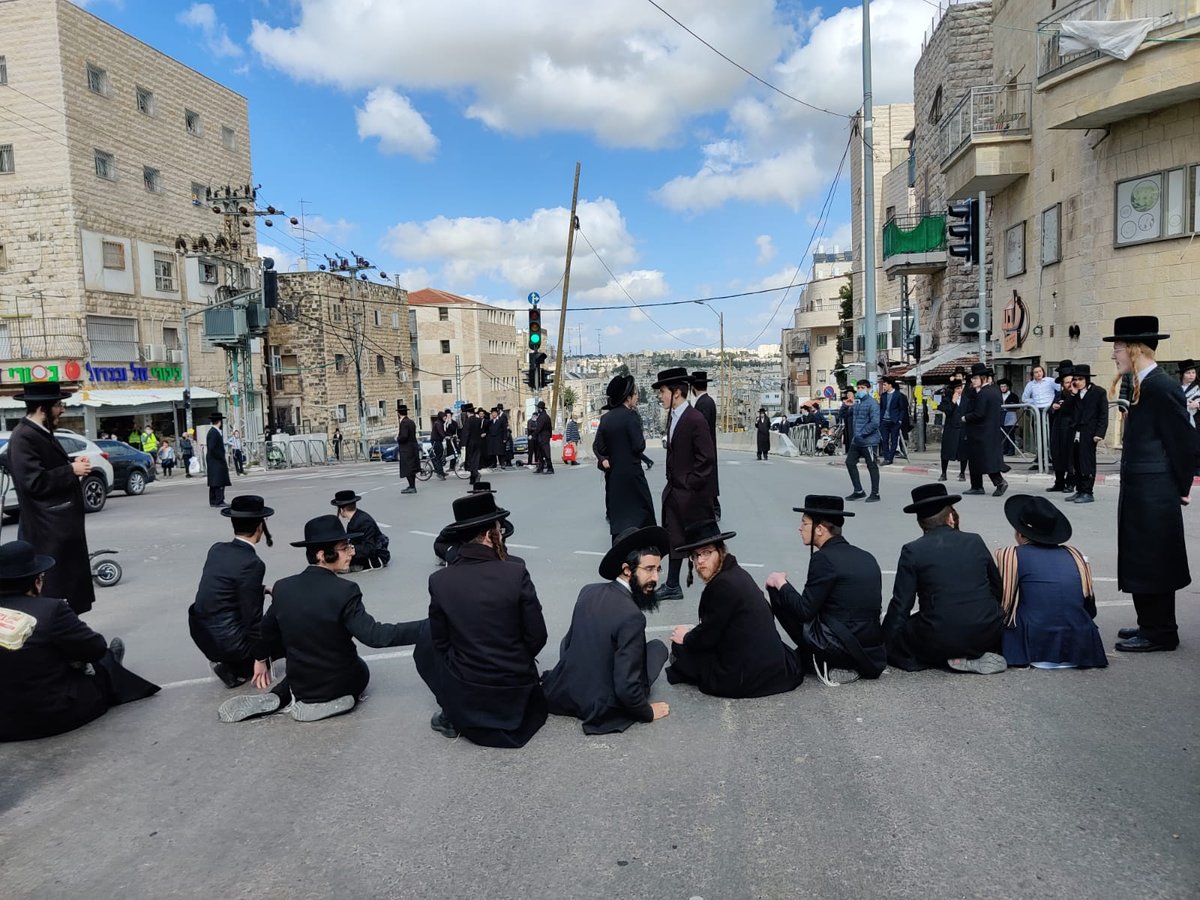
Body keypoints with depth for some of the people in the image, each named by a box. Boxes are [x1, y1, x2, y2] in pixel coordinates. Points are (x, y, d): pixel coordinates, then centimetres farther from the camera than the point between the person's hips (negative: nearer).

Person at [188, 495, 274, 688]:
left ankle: (226, 661, 19)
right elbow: (252, 617, -16)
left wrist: (259, 591, 20)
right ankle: (235, 669, 3)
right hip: (226, 641, -8)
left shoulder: (216, 549, 1)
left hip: (201, 634, 8)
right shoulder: (252, 563, -21)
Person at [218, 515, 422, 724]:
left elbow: (267, 629, 6)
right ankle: (327, 703, 0)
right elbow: (374, 635, -30)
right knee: (360, 671, 29)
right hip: (339, 682, -4)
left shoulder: (283, 588, -9)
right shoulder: (344, 591, -26)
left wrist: (261, 659, 26)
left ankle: (275, 698, 10)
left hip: (299, 681, 5)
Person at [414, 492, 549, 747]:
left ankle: (454, 716, 17)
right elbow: (537, 637, -9)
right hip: (516, 693, 1)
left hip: (464, 694, -1)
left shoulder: (439, 581, -11)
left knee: (426, 636, 23)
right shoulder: (517, 573, -16)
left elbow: (441, 642, -1)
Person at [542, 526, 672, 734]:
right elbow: (626, 688, -25)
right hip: (598, 707, -6)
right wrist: (647, 712, -6)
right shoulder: (632, 617, -26)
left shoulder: (588, 592, -4)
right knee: (658, 647, 9)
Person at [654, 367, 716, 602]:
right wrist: (672, 481, 11)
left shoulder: (695, 419, -18)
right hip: (674, 491, 9)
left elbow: (707, 459, -19)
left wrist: (690, 485, -17)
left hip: (691, 493, -9)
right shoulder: (672, 416, 8)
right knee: (674, 538, 14)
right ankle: (672, 586, 24)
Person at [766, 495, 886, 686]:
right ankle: (846, 664, 12)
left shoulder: (824, 558, -14)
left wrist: (781, 583, 4)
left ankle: (824, 664, 7)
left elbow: (805, 611, -12)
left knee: (777, 591, 3)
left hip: (839, 647, -8)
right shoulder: (866, 557, 8)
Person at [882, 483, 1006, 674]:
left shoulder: (913, 551, -6)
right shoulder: (976, 542, 5)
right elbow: (998, 590, 14)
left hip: (939, 640, -5)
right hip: (987, 634, 5)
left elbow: (901, 605, -6)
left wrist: (884, 646, 5)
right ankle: (978, 655, 5)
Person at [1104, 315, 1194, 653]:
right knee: (1142, 562, 16)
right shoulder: (1144, 385, 12)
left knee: (1152, 563, 0)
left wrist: (1182, 488, -8)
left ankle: (1159, 633, 11)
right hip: (1140, 492, 10)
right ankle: (1152, 626, 28)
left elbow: (1183, 441, -16)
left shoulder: (1160, 386, -17)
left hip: (1154, 495, -10)